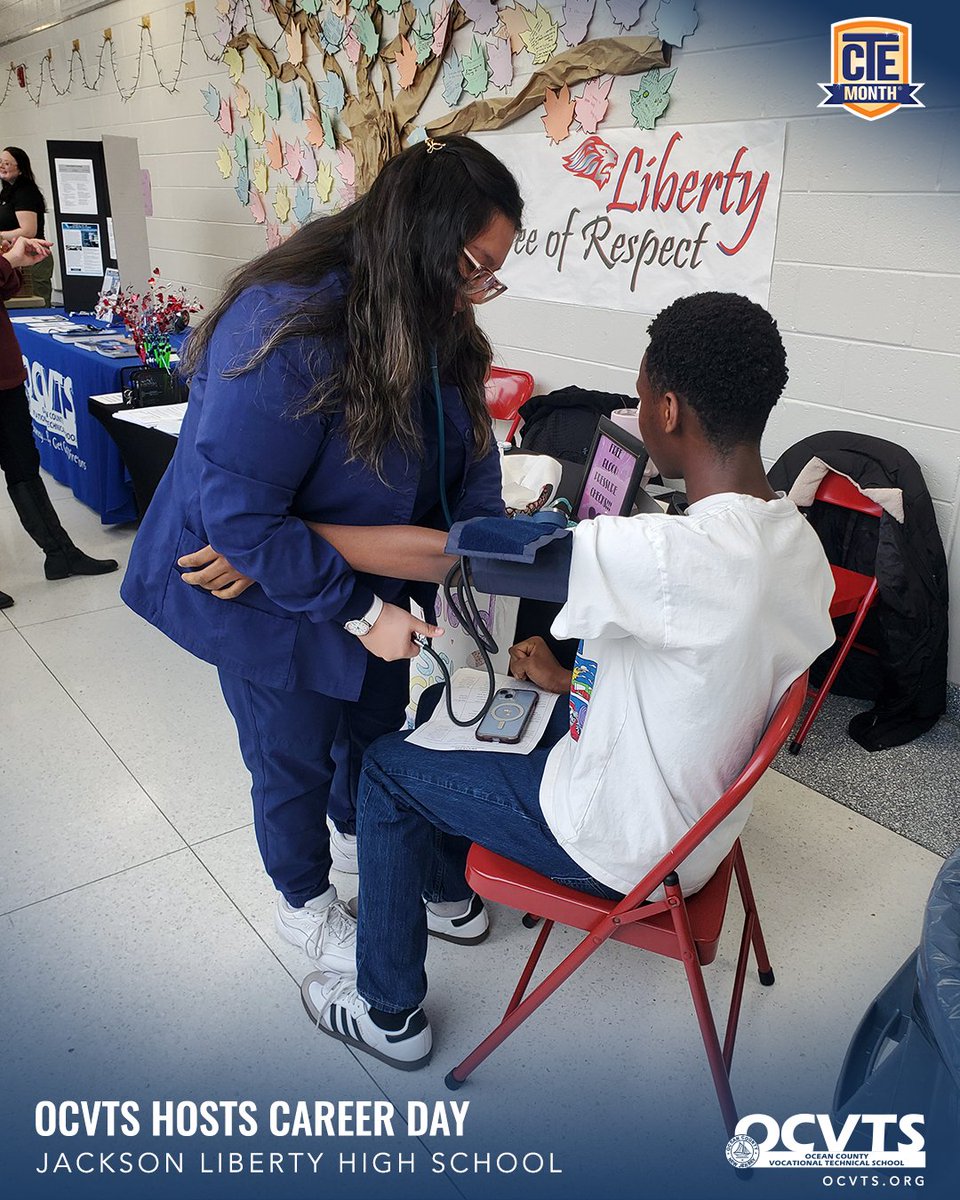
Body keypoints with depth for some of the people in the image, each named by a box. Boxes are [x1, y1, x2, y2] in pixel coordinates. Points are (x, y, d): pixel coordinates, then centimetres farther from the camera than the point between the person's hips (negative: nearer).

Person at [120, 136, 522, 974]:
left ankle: (359, 835, 55)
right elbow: (239, 514, -32)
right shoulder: (285, 331, -32)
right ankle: (304, 902, 42)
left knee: (377, 727, 23)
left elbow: (470, 453, -1)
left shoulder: (434, 325, -7)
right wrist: (361, 612, -28)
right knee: (295, 760, 13)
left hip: (371, 585, 7)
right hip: (267, 600, -7)